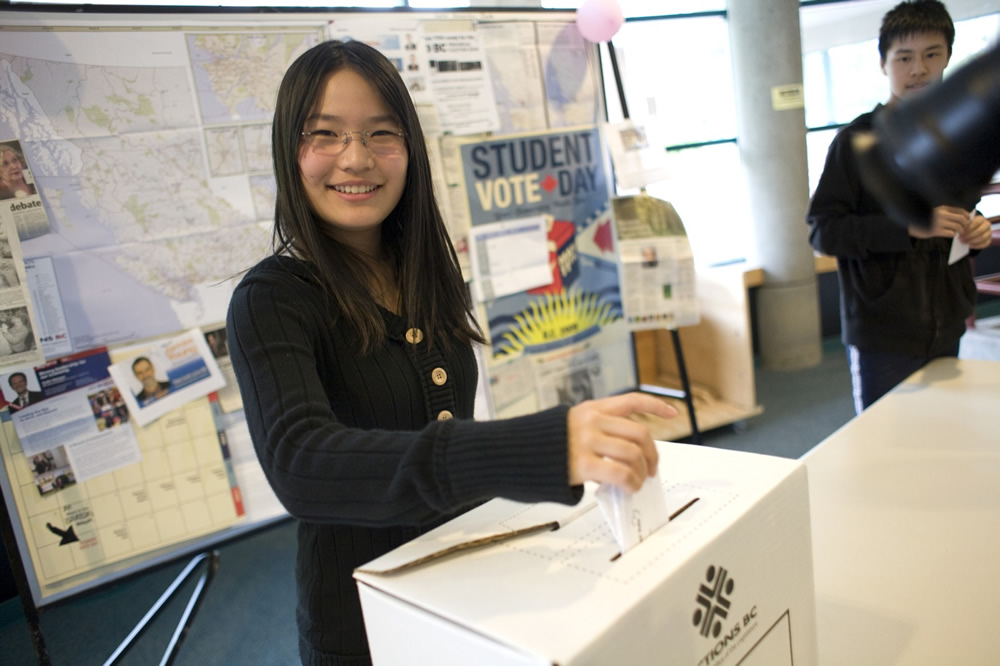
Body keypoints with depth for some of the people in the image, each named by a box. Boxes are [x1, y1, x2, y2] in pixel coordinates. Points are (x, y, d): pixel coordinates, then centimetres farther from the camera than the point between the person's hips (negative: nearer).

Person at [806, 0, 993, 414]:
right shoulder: (859, 139, -8)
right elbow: (822, 231, -14)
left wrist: (975, 229, 2)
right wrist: (908, 227, -24)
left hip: (946, 330, 6)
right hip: (882, 336, -6)